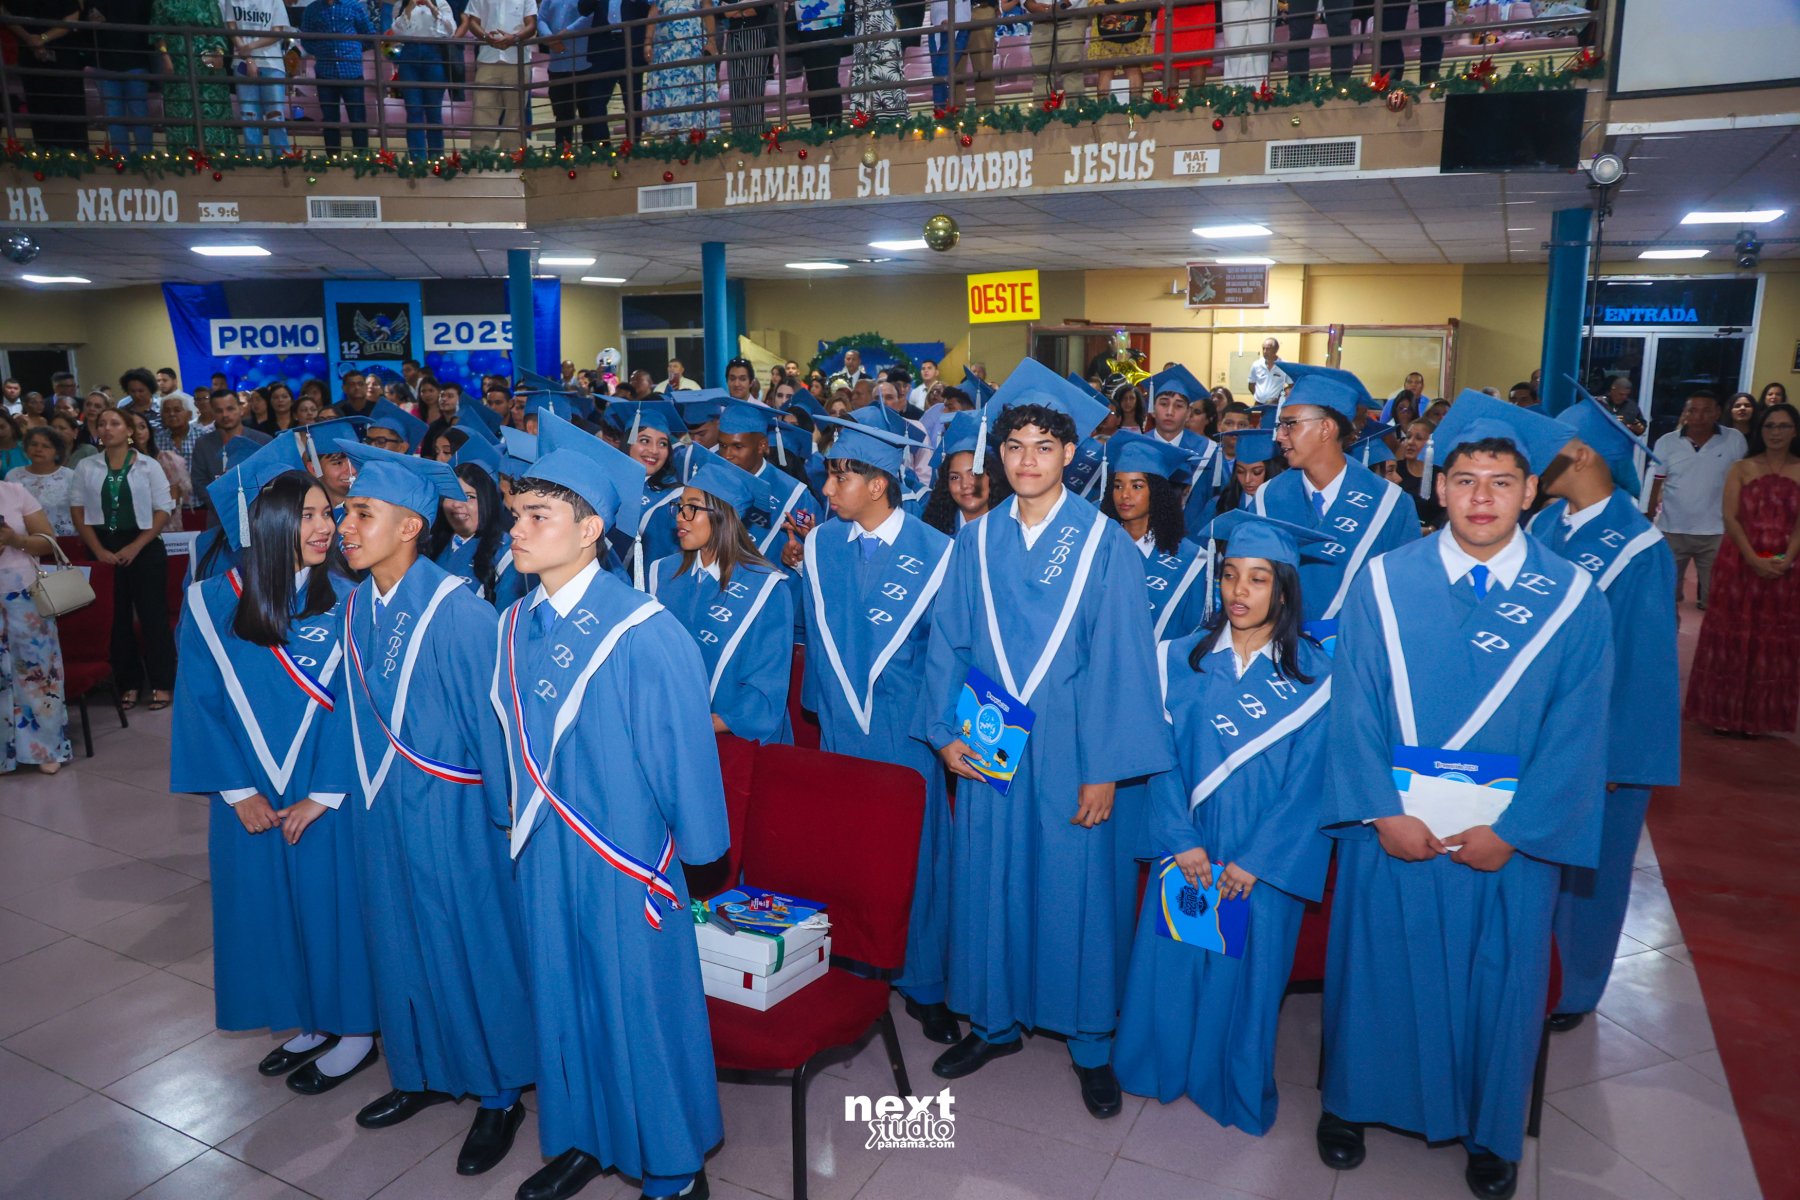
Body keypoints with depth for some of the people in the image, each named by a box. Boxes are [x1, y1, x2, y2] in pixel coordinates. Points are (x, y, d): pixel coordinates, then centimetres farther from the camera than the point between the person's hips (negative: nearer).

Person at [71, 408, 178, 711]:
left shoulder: (148, 466, 1)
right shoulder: (86, 467, 7)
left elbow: (163, 511, -3)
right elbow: (78, 510, 4)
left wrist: (135, 547, -11)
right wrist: (99, 550, -8)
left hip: (144, 547, -2)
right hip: (103, 550, 2)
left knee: (153, 615, -2)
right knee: (116, 617, 6)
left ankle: (161, 683, 4)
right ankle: (128, 683, 14)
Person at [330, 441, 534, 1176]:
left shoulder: (457, 613, -21)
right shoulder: (356, 607, 2)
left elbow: (490, 718, -16)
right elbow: (359, 716, 10)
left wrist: (508, 816, -12)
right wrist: (356, 790, 11)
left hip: (449, 814, -7)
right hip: (382, 813, 7)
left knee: (473, 946, 7)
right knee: (401, 944, 19)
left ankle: (500, 1093, 26)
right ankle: (425, 1072, 40)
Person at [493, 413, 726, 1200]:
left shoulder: (643, 634, -19)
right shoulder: (514, 626, 2)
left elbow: (684, 746, -13)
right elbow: (509, 739, 10)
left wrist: (695, 850, -8)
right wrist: (517, 820, 12)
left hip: (625, 860, -6)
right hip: (543, 856, 6)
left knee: (642, 1007, 9)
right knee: (562, 998, 19)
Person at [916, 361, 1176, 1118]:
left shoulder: (1105, 544, -6)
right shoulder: (976, 542, 4)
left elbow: (1120, 659, -8)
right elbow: (948, 643, 7)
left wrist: (1105, 769, -11)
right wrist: (945, 732, -1)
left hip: (1069, 749, -3)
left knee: (1078, 888, 6)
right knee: (988, 880, 12)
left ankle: (1090, 1042, 25)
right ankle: (996, 1021, 32)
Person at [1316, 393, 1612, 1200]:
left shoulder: (1574, 600, -5)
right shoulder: (1383, 582, -6)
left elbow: (1575, 733, -6)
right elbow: (1354, 709, -6)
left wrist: (1513, 830, -11)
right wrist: (1382, 811, -13)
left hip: (1512, 836, 1)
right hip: (1393, 824, 0)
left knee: (1498, 977, 14)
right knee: (1378, 964, 13)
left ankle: (1491, 1131, 38)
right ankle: (1352, 1102, 37)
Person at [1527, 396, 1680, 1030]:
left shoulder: (1638, 547, -18)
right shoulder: (1543, 524, 0)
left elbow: (1643, 659, -16)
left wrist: (1614, 760, -14)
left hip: (1595, 733, -5)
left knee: (1582, 864, 11)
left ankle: (1574, 990, 32)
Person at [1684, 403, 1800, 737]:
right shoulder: (1742, 469, 4)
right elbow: (1730, 518, -4)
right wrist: (1754, 559, -16)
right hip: (1740, 564, 0)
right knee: (1732, 636, 2)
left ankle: (1756, 715, 13)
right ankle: (1724, 712, 10)